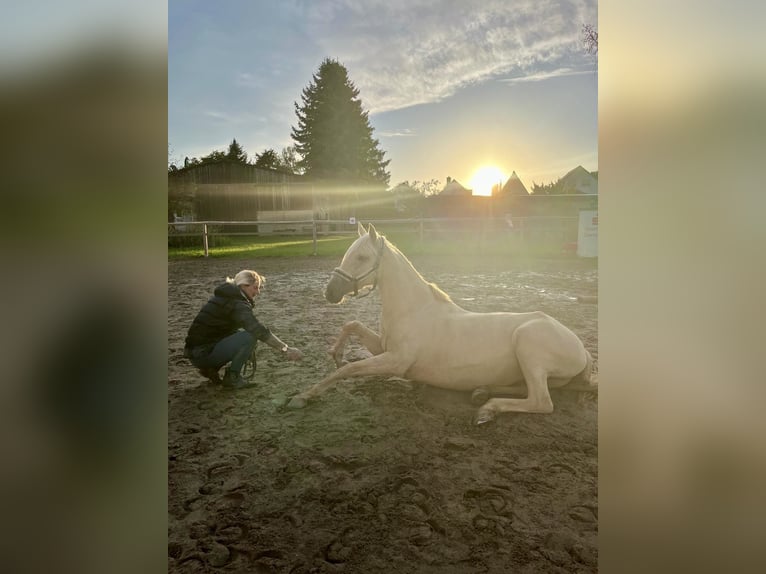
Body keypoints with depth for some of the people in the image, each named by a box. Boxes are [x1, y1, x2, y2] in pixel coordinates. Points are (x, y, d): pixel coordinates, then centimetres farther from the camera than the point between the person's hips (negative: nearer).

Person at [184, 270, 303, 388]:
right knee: (250, 337, -19)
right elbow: (258, 330, -30)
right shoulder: (237, 304, -17)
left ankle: (210, 368, 13)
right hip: (202, 353, -10)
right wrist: (286, 349, -31)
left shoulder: (225, 296, 14)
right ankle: (232, 377, -5)